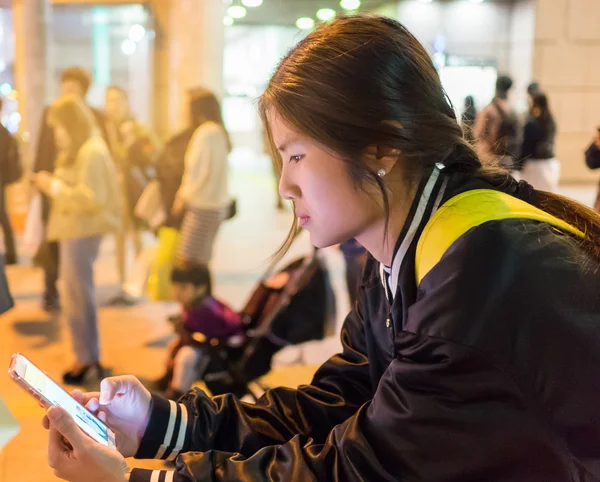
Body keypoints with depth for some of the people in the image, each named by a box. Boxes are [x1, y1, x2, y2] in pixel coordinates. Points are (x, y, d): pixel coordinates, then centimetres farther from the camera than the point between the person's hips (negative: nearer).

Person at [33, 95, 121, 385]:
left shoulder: (91, 152, -16)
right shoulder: (81, 150, 15)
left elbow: (93, 198, -23)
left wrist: (55, 188, -17)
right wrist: (53, 184, 6)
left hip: (82, 232, -10)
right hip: (76, 230, 10)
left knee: (78, 296, -4)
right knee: (78, 295, 15)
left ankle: (87, 362, 6)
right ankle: (88, 357, 25)